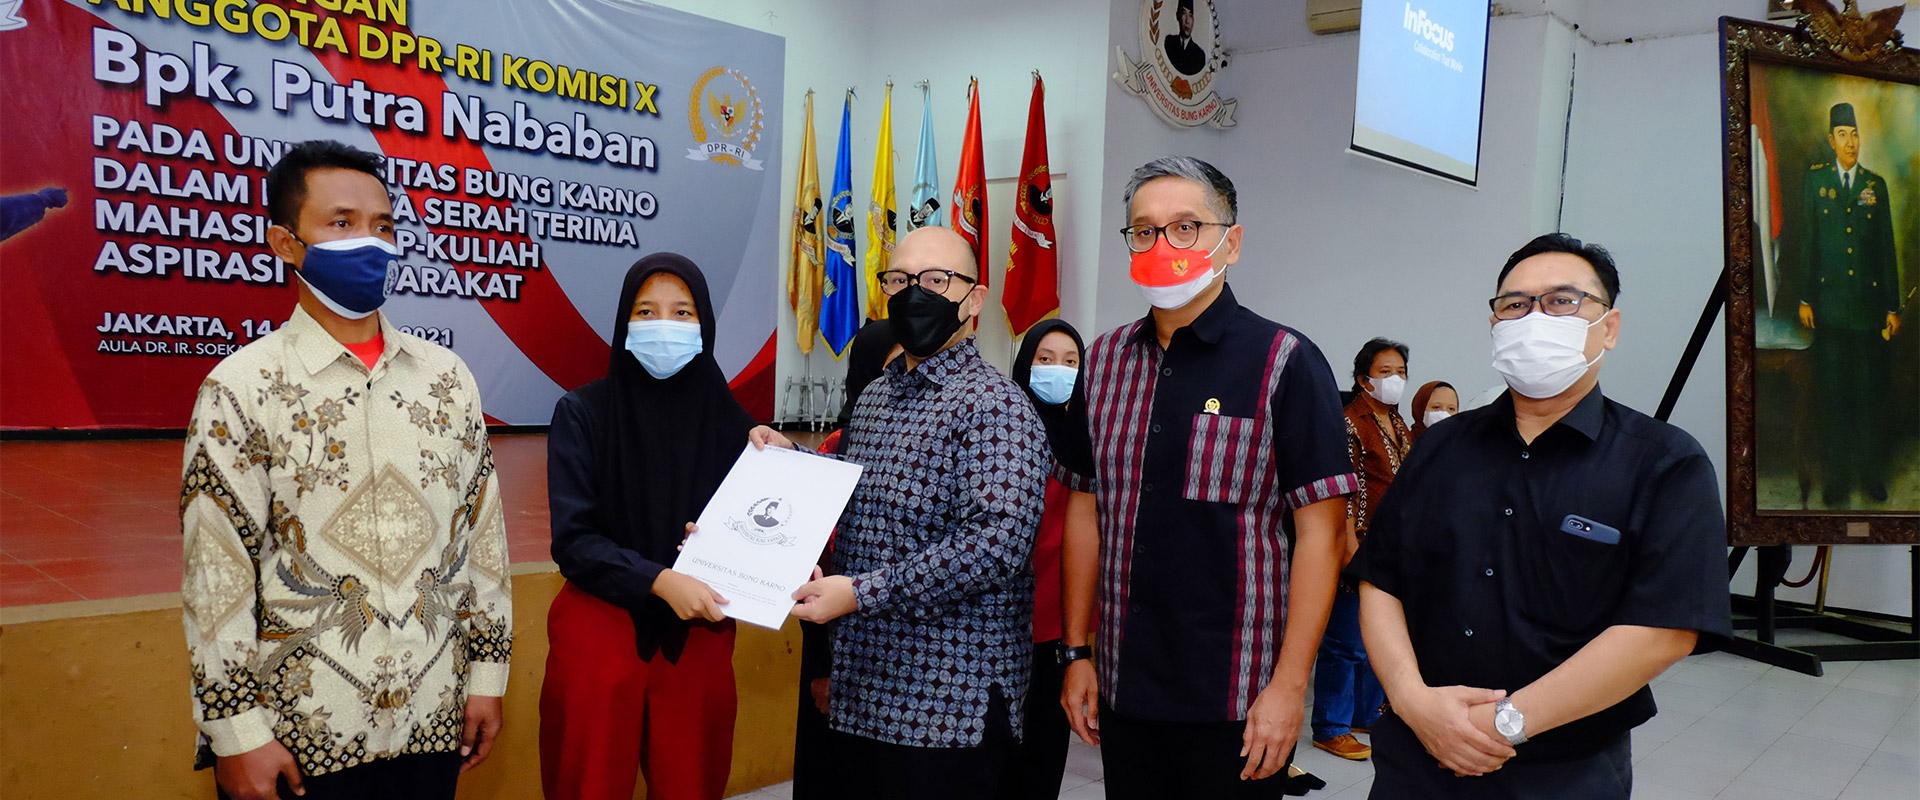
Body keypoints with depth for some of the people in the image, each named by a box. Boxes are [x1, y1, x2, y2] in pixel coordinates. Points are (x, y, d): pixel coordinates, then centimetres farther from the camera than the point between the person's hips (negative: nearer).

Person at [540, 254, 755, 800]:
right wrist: (660, 581, -22)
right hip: (599, 628, -2)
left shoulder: (731, 423, 3)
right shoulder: (583, 412, -3)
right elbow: (572, 538, -9)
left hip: (699, 639, 2)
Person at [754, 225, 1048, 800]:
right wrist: (792, 459, 7)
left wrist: (860, 592, -24)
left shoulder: (996, 406, -13)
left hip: (952, 704, -7)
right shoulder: (873, 398, 13)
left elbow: (996, 542, -25)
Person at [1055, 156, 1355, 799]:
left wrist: (1289, 685, -14)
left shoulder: (1286, 364, -8)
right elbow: (1086, 511, 10)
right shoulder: (1105, 360, 7)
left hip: (1238, 702, -4)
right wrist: (1077, 652, 9)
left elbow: (1319, 531, -11)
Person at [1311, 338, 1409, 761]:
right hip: (1361, 546, -8)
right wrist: (1350, 547, -21)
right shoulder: (1349, 423, -10)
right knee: (1348, 642, -3)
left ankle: (1365, 714, 29)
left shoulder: (1400, 427, 15)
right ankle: (1330, 728, 6)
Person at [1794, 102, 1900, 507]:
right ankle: (1835, 481, 10)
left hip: (1870, 304, 1)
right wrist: (1804, 298, 0)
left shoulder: (1876, 184, 8)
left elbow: (1888, 249, 8)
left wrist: (1893, 306, 5)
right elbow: (1807, 242, 5)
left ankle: (1872, 477, 16)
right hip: (1830, 304, -1)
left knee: (1871, 395, 4)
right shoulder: (1815, 180, 6)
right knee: (1833, 394, 2)